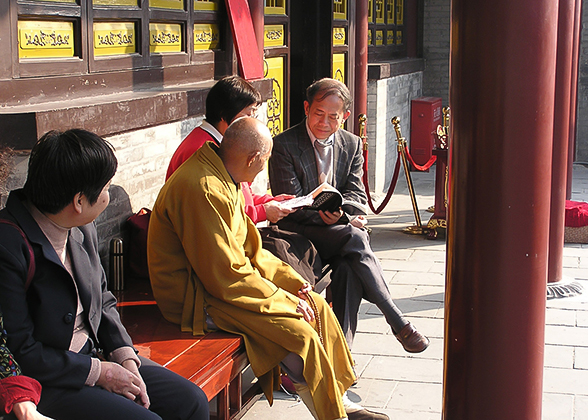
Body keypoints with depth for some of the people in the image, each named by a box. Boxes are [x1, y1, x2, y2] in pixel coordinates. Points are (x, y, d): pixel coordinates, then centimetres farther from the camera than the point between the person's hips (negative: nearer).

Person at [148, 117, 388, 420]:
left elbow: (250, 249, 13)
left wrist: (295, 283, 1)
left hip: (222, 278, 10)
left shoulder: (224, 179, 8)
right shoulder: (203, 190, -25)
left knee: (316, 308, 4)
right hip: (198, 298, -10)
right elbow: (225, 276, -26)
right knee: (298, 333, -21)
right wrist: (285, 300, -17)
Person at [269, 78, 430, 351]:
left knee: (349, 268, -31)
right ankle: (398, 324, -28)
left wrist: (336, 209, -18)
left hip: (338, 228, 4)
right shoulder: (284, 145, -4)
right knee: (354, 237, -32)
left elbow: (356, 195, 5)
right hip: (299, 234, -4)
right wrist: (325, 216, -23)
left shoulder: (352, 145, 11)